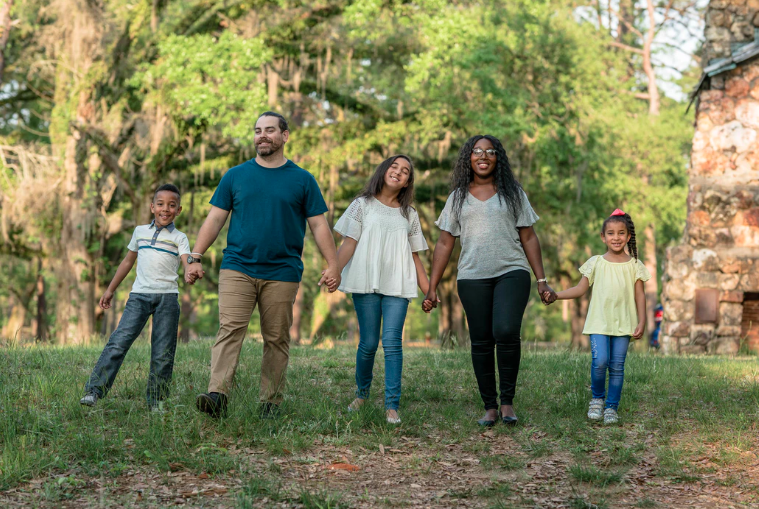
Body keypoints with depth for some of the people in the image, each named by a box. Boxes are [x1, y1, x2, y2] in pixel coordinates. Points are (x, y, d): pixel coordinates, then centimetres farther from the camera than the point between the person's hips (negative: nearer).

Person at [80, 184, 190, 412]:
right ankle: (94, 391, -13)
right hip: (139, 295, 1)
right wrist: (110, 290, 27)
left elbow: (187, 263, -8)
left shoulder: (179, 238, 8)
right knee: (119, 341, -12)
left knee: (163, 353, -2)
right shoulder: (140, 231, 17)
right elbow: (128, 261, 27)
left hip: (167, 296, -1)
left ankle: (157, 400, 8)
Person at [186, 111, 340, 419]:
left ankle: (270, 402, 9)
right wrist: (195, 257, 2)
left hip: (282, 273, 0)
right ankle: (218, 395, -24)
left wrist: (332, 264, -1)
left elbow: (319, 225, 8)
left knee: (277, 339, 3)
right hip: (237, 268, 0)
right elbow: (215, 219, 10)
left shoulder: (302, 180, 8)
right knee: (230, 329, -14)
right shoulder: (235, 176, 10)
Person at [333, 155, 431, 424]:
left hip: (398, 285, 1)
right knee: (368, 342, -1)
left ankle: (392, 406, -10)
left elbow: (414, 256, 19)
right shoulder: (363, 205, 10)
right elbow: (349, 243, 2)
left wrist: (429, 290, 13)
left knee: (392, 342, -10)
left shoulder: (409, 214, 18)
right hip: (366, 282, -1)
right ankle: (361, 394, 21)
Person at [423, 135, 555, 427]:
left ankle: (507, 401, -7)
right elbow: (444, 244, 12)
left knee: (506, 332, -21)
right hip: (472, 278, 2)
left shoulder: (513, 193, 11)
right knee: (481, 342, 1)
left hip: (512, 272, -2)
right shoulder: (458, 197, 13)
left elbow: (529, 238, 11)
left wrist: (542, 279, 4)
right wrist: (432, 288, 7)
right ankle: (489, 407, 11)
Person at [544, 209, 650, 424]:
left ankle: (612, 407, 12)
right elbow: (580, 289, 9)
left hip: (624, 324, 1)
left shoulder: (634, 266, 6)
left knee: (617, 366, 0)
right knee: (600, 362, -15)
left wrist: (642, 322, 0)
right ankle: (597, 398, 9)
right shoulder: (596, 263, 6)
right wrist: (556, 295, -3)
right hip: (599, 323, -1)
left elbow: (639, 296, 7)